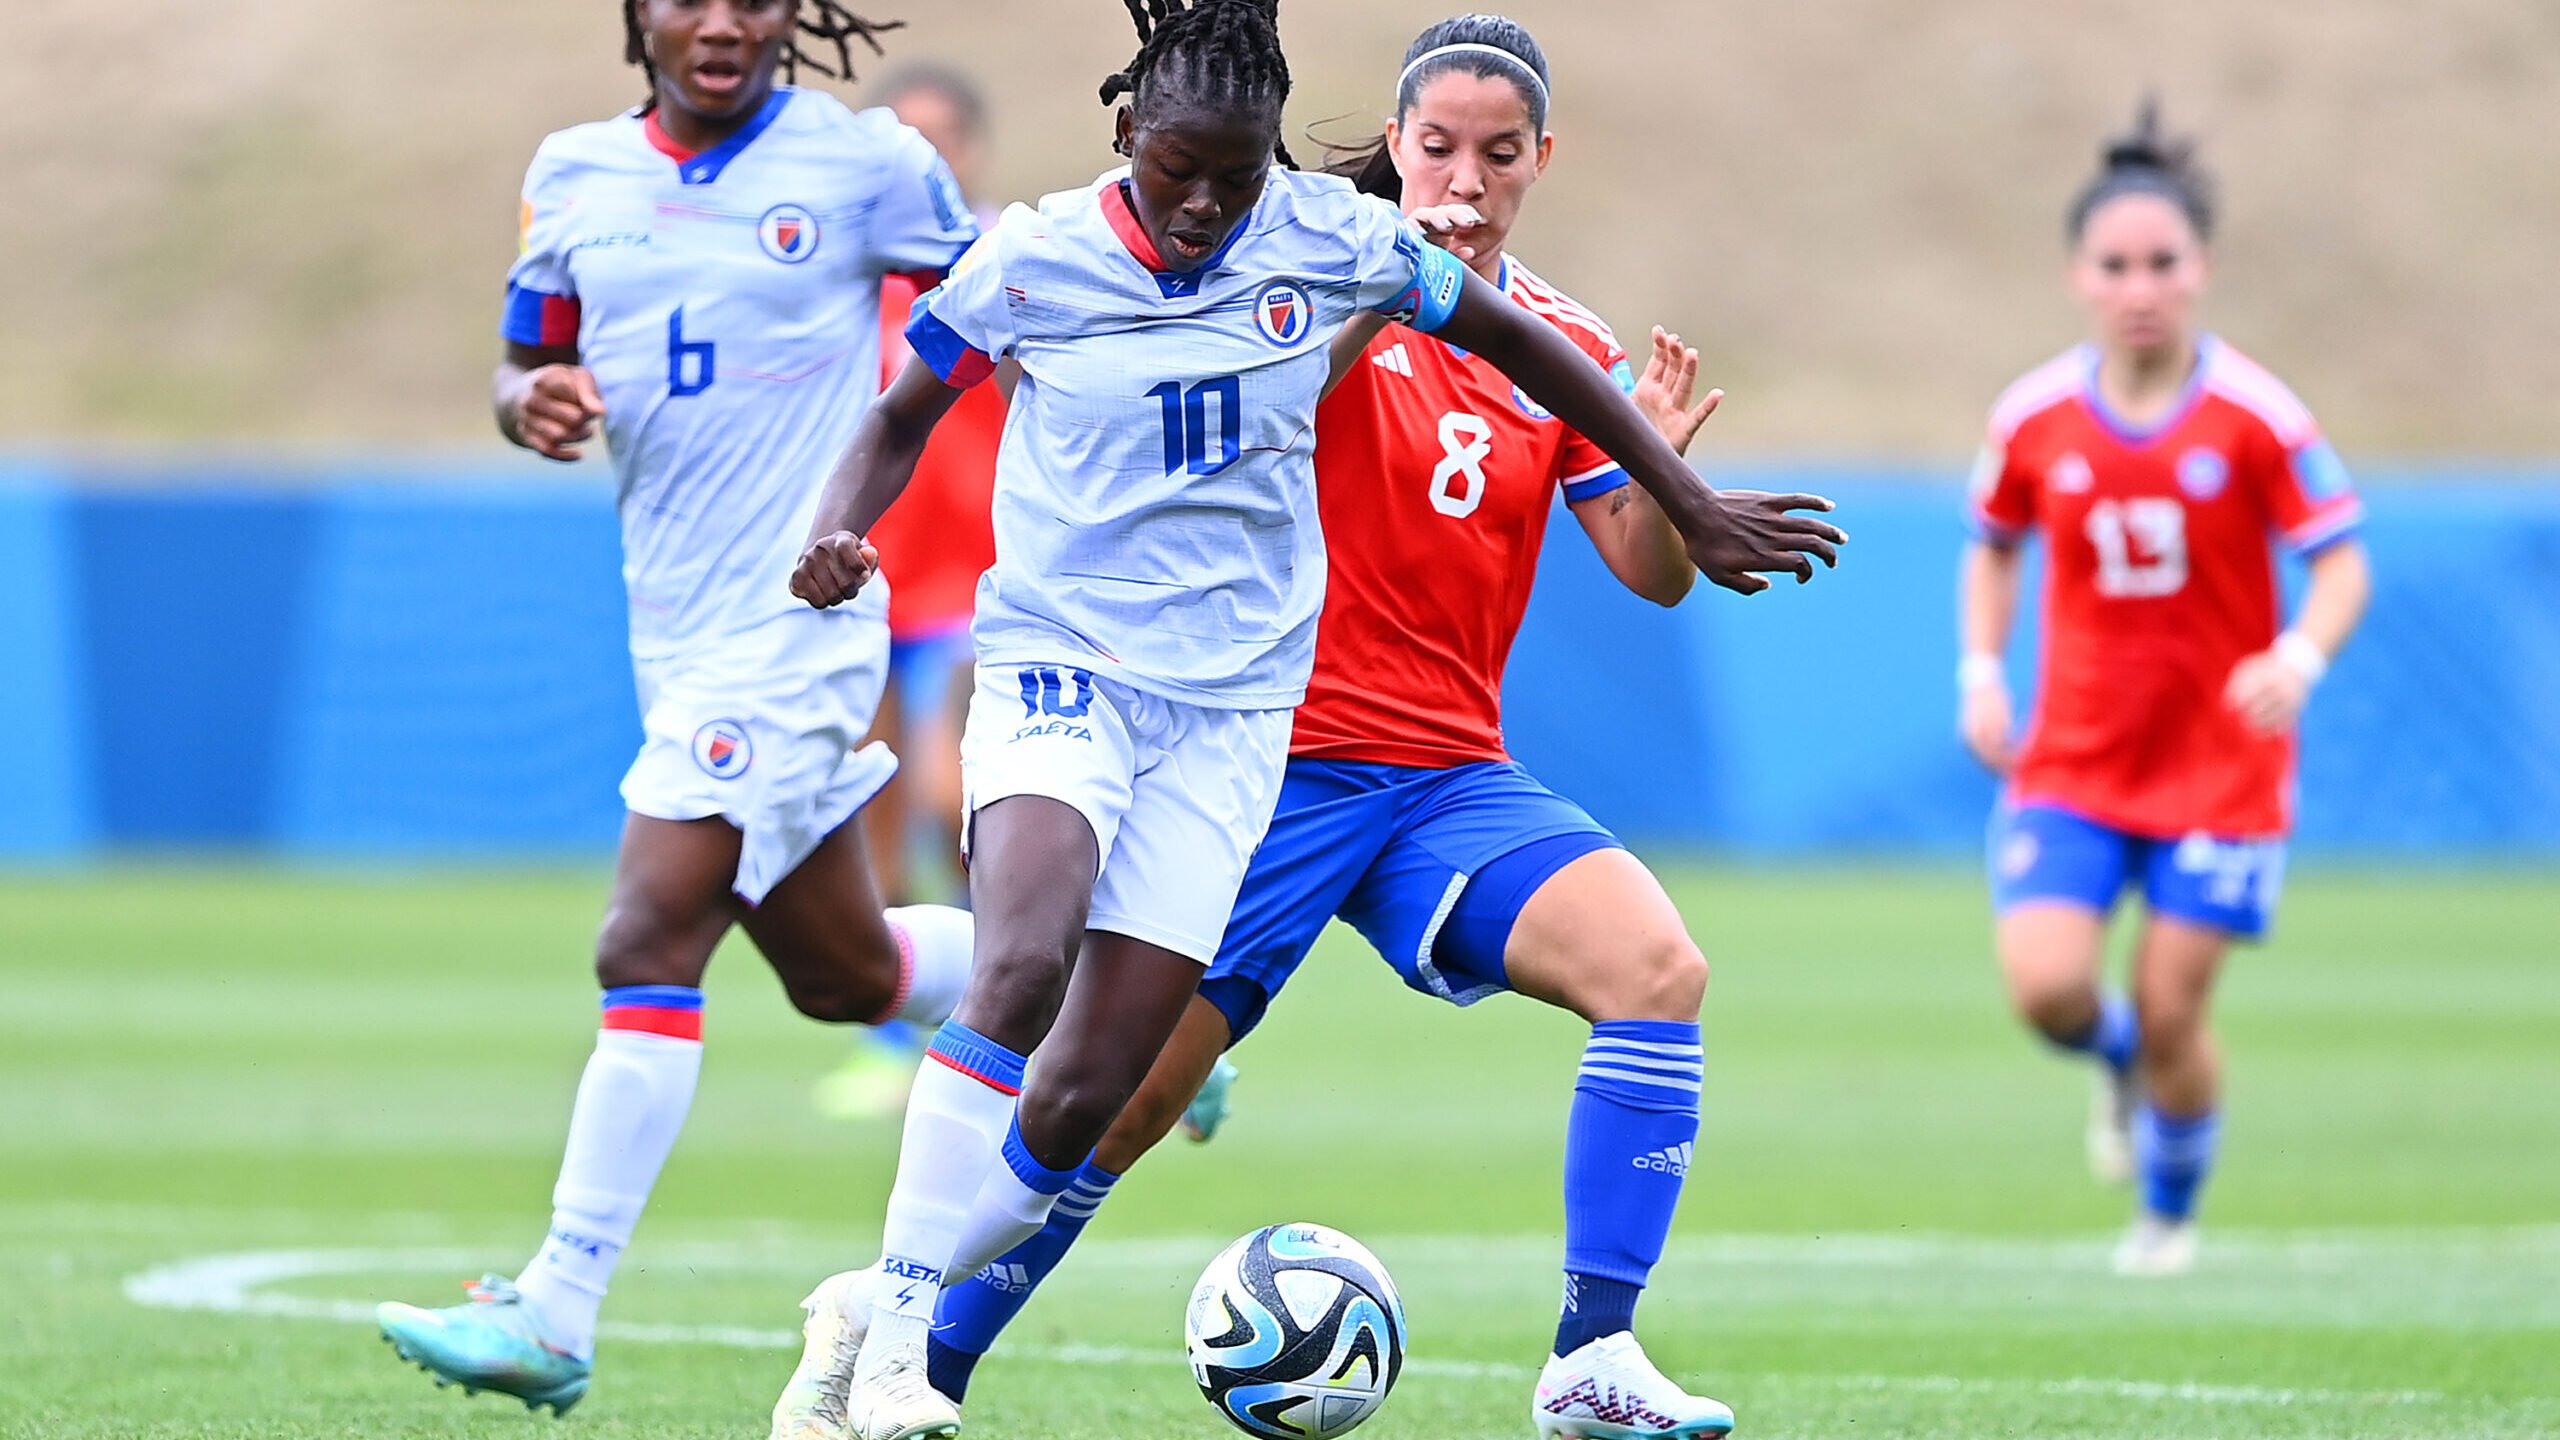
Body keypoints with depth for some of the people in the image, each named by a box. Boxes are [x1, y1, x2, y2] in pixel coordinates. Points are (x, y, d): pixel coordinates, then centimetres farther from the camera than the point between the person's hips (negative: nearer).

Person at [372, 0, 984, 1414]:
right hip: (675, 627, 6)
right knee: (842, 974, 16)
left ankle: (556, 1312, -17)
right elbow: (525, 362, 16)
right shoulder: (575, 175, 8)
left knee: (648, 949, -16)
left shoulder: (863, 164, -5)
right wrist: (531, 401, -7)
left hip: (795, 620, -6)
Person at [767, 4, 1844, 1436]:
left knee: (1079, 1104, -6)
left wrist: (1697, 510, 13)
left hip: (1231, 706, 2)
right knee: (1024, 967, -31)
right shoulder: (1032, 259, -5)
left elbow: (1524, 343, 10)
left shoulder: (1328, 239, -3)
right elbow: (905, 417, 9)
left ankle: (873, 1309, 14)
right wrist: (840, 531, -12)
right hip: (1057, 663, -2)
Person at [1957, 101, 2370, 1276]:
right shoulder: (2032, 419, -3)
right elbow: (1993, 548, 15)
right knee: (2047, 986, -17)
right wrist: (1981, 674, 0)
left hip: (2221, 765, -2)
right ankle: (2120, 1063, 21)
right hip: (2071, 760, 2)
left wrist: (2298, 659, -27)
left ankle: (2170, 1212, 28)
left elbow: (2341, 564, -7)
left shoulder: (2256, 419, -12)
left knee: (2170, 1013, -2)